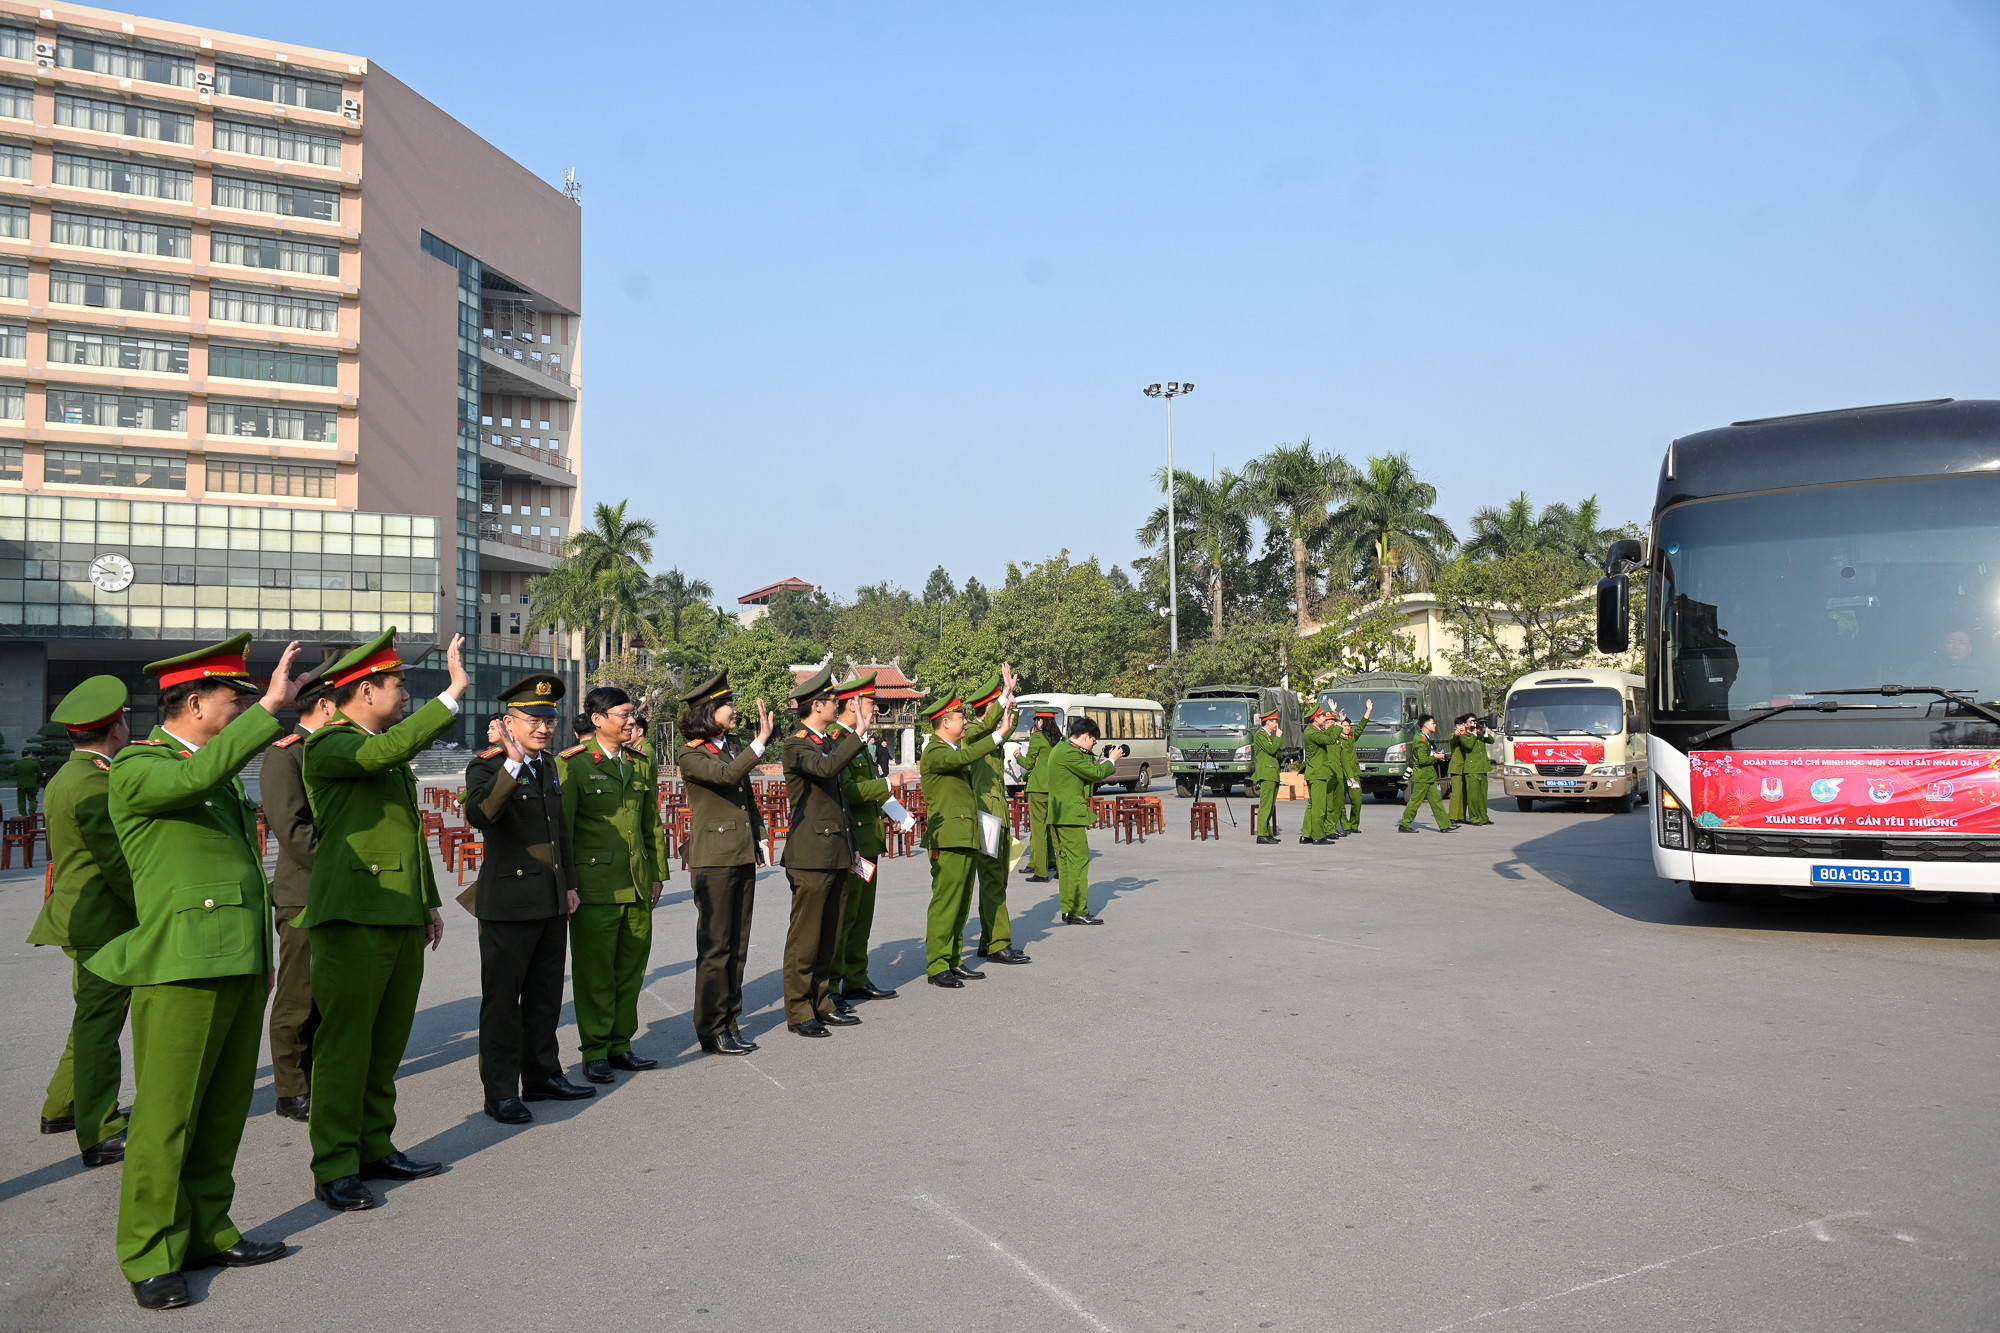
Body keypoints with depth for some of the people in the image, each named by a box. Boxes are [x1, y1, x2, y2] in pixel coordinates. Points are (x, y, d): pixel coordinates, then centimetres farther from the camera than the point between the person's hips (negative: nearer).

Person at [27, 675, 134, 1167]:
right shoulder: (93, 784, -19)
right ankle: (101, 1135, -1)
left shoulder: (65, 777, 14)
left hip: (82, 917, 10)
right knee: (99, 1023, -6)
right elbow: (119, 863, -20)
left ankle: (62, 1107, 33)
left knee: (93, 1019, 21)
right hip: (104, 923, -10)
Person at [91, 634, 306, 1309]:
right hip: (181, 968, -8)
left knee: (223, 1113, 13)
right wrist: (271, 706, -30)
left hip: (240, 966, 8)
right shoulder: (137, 767, -6)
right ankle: (151, 1257, 9)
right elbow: (196, 776, -30)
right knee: (166, 1118, -2)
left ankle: (207, 1232, 23)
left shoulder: (222, 773, 20)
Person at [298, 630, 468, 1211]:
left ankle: (375, 1149, 23)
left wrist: (430, 902, 23)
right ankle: (335, 1169, 5)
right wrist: (453, 692, -31)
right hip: (353, 917, -9)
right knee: (346, 1042, -3)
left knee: (388, 1042, 13)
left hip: (402, 917, 9)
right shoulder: (328, 744, -8)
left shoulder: (392, 751, 20)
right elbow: (385, 750, -30)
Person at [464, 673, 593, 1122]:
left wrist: (569, 883, 19)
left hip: (552, 901, 8)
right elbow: (478, 814, -34)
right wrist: (513, 761, -42)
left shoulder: (548, 765, 12)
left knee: (545, 995, 17)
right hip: (509, 900, -7)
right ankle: (501, 1092, 10)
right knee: (502, 999, 2)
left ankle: (542, 1075, 29)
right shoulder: (487, 766, -12)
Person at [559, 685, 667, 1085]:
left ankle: (620, 1045, 21)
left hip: (637, 886, 5)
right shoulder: (573, 764, -5)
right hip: (595, 884, -5)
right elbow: (562, 827, -5)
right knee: (594, 971, 2)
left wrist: (658, 873, 14)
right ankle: (595, 1052, 13)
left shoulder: (641, 764, 12)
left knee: (631, 969, 10)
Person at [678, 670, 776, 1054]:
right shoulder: (692, 755, -9)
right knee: (715, 947, -3)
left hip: (743, 857, 8)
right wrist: (760, 740, -31)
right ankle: (712, 1030, 5)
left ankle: (729, 1022, 19)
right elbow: (725, 775, -28)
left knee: (737, 946, 11)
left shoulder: (734, 747, 14)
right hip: (713, 860, -7)